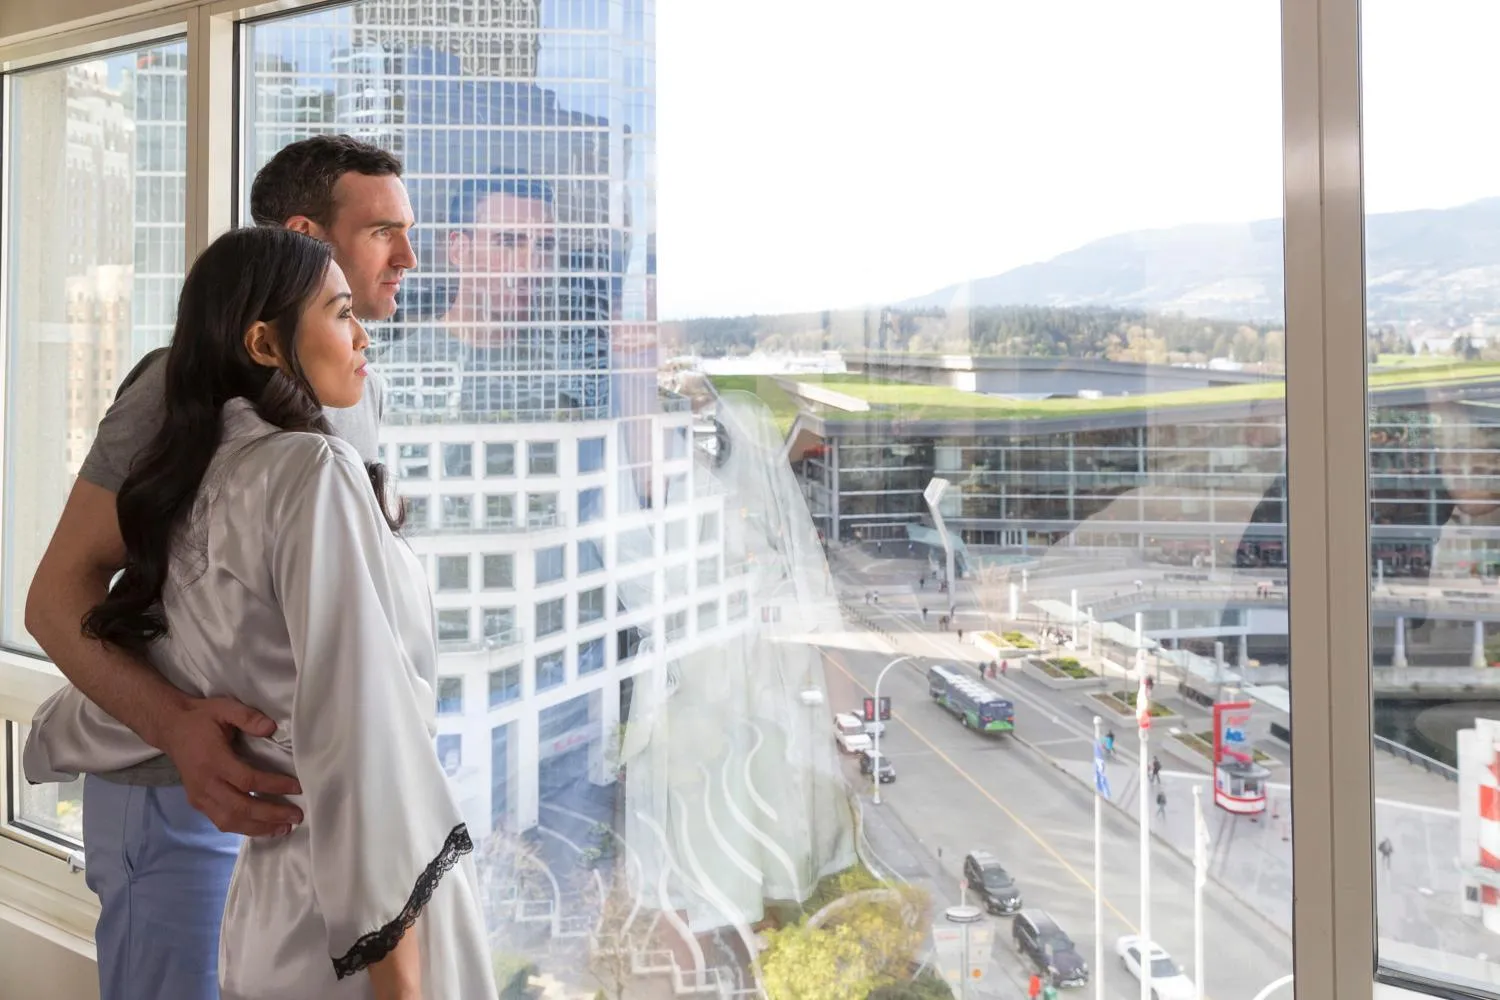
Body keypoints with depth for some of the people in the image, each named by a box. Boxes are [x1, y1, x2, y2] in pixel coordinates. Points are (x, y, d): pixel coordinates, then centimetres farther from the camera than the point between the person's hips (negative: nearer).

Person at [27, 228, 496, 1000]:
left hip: (270, 895, 7)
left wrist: (46, 743, 39)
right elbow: (353, 726, -24)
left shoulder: (184, 501, 6)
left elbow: (121, 706, 15)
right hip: (371, 900, -7)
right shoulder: (313, 469, -17)